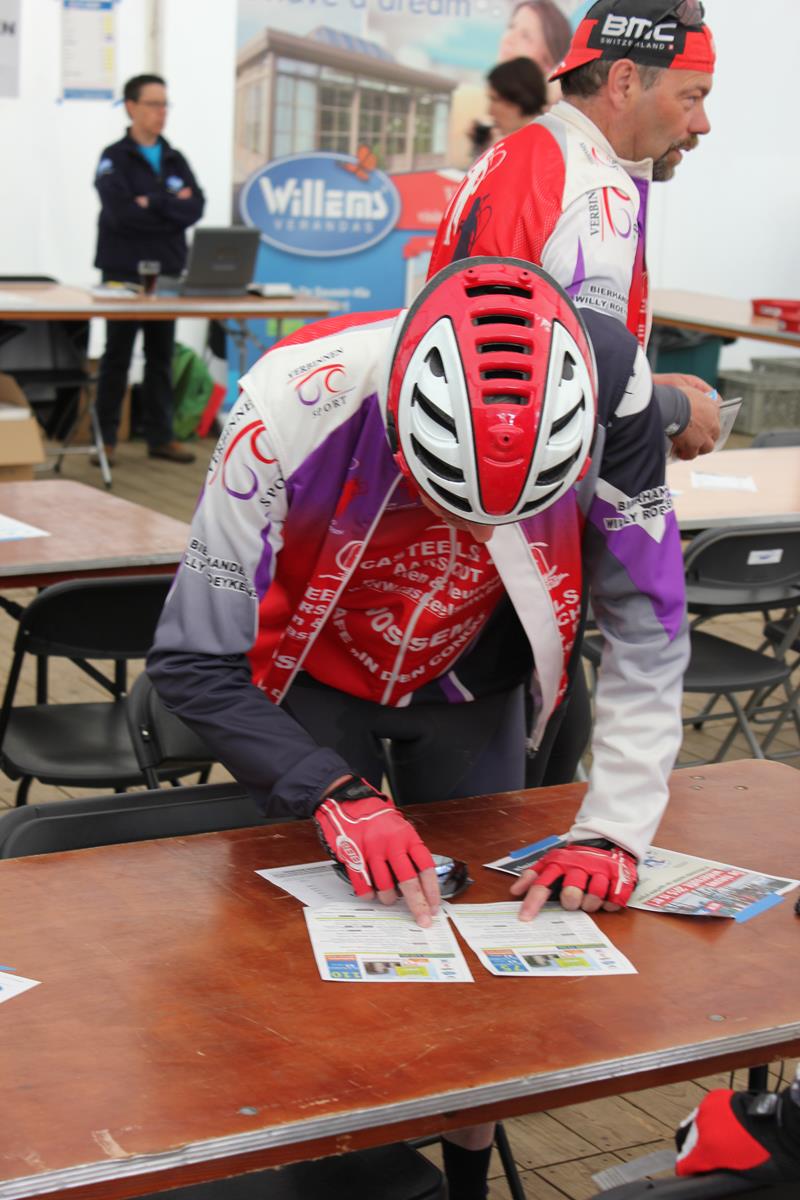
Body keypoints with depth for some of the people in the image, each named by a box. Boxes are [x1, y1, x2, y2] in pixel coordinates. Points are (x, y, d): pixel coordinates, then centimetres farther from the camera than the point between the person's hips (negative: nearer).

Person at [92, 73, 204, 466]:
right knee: (117, 356, 1)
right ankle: (105, 438, 7)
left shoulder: (176, 160, 12)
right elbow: (120, 212, -19)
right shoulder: (114, 158, -3)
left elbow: (195, 208, -4)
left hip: (167, 273, 5)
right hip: (123, 274, -5)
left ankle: (160, 436, 15)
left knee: (161, 356, 9)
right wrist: (171, 209, -12)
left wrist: (152, 204, -14)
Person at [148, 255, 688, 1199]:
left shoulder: (608, 387, -33)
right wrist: (336, 796, -40)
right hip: (314, 676, -2)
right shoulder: (295, 409, -38)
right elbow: (193, 662, -29)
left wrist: (613, 829, -28)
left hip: (474, 680, 2)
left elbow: (646, 627, -22)